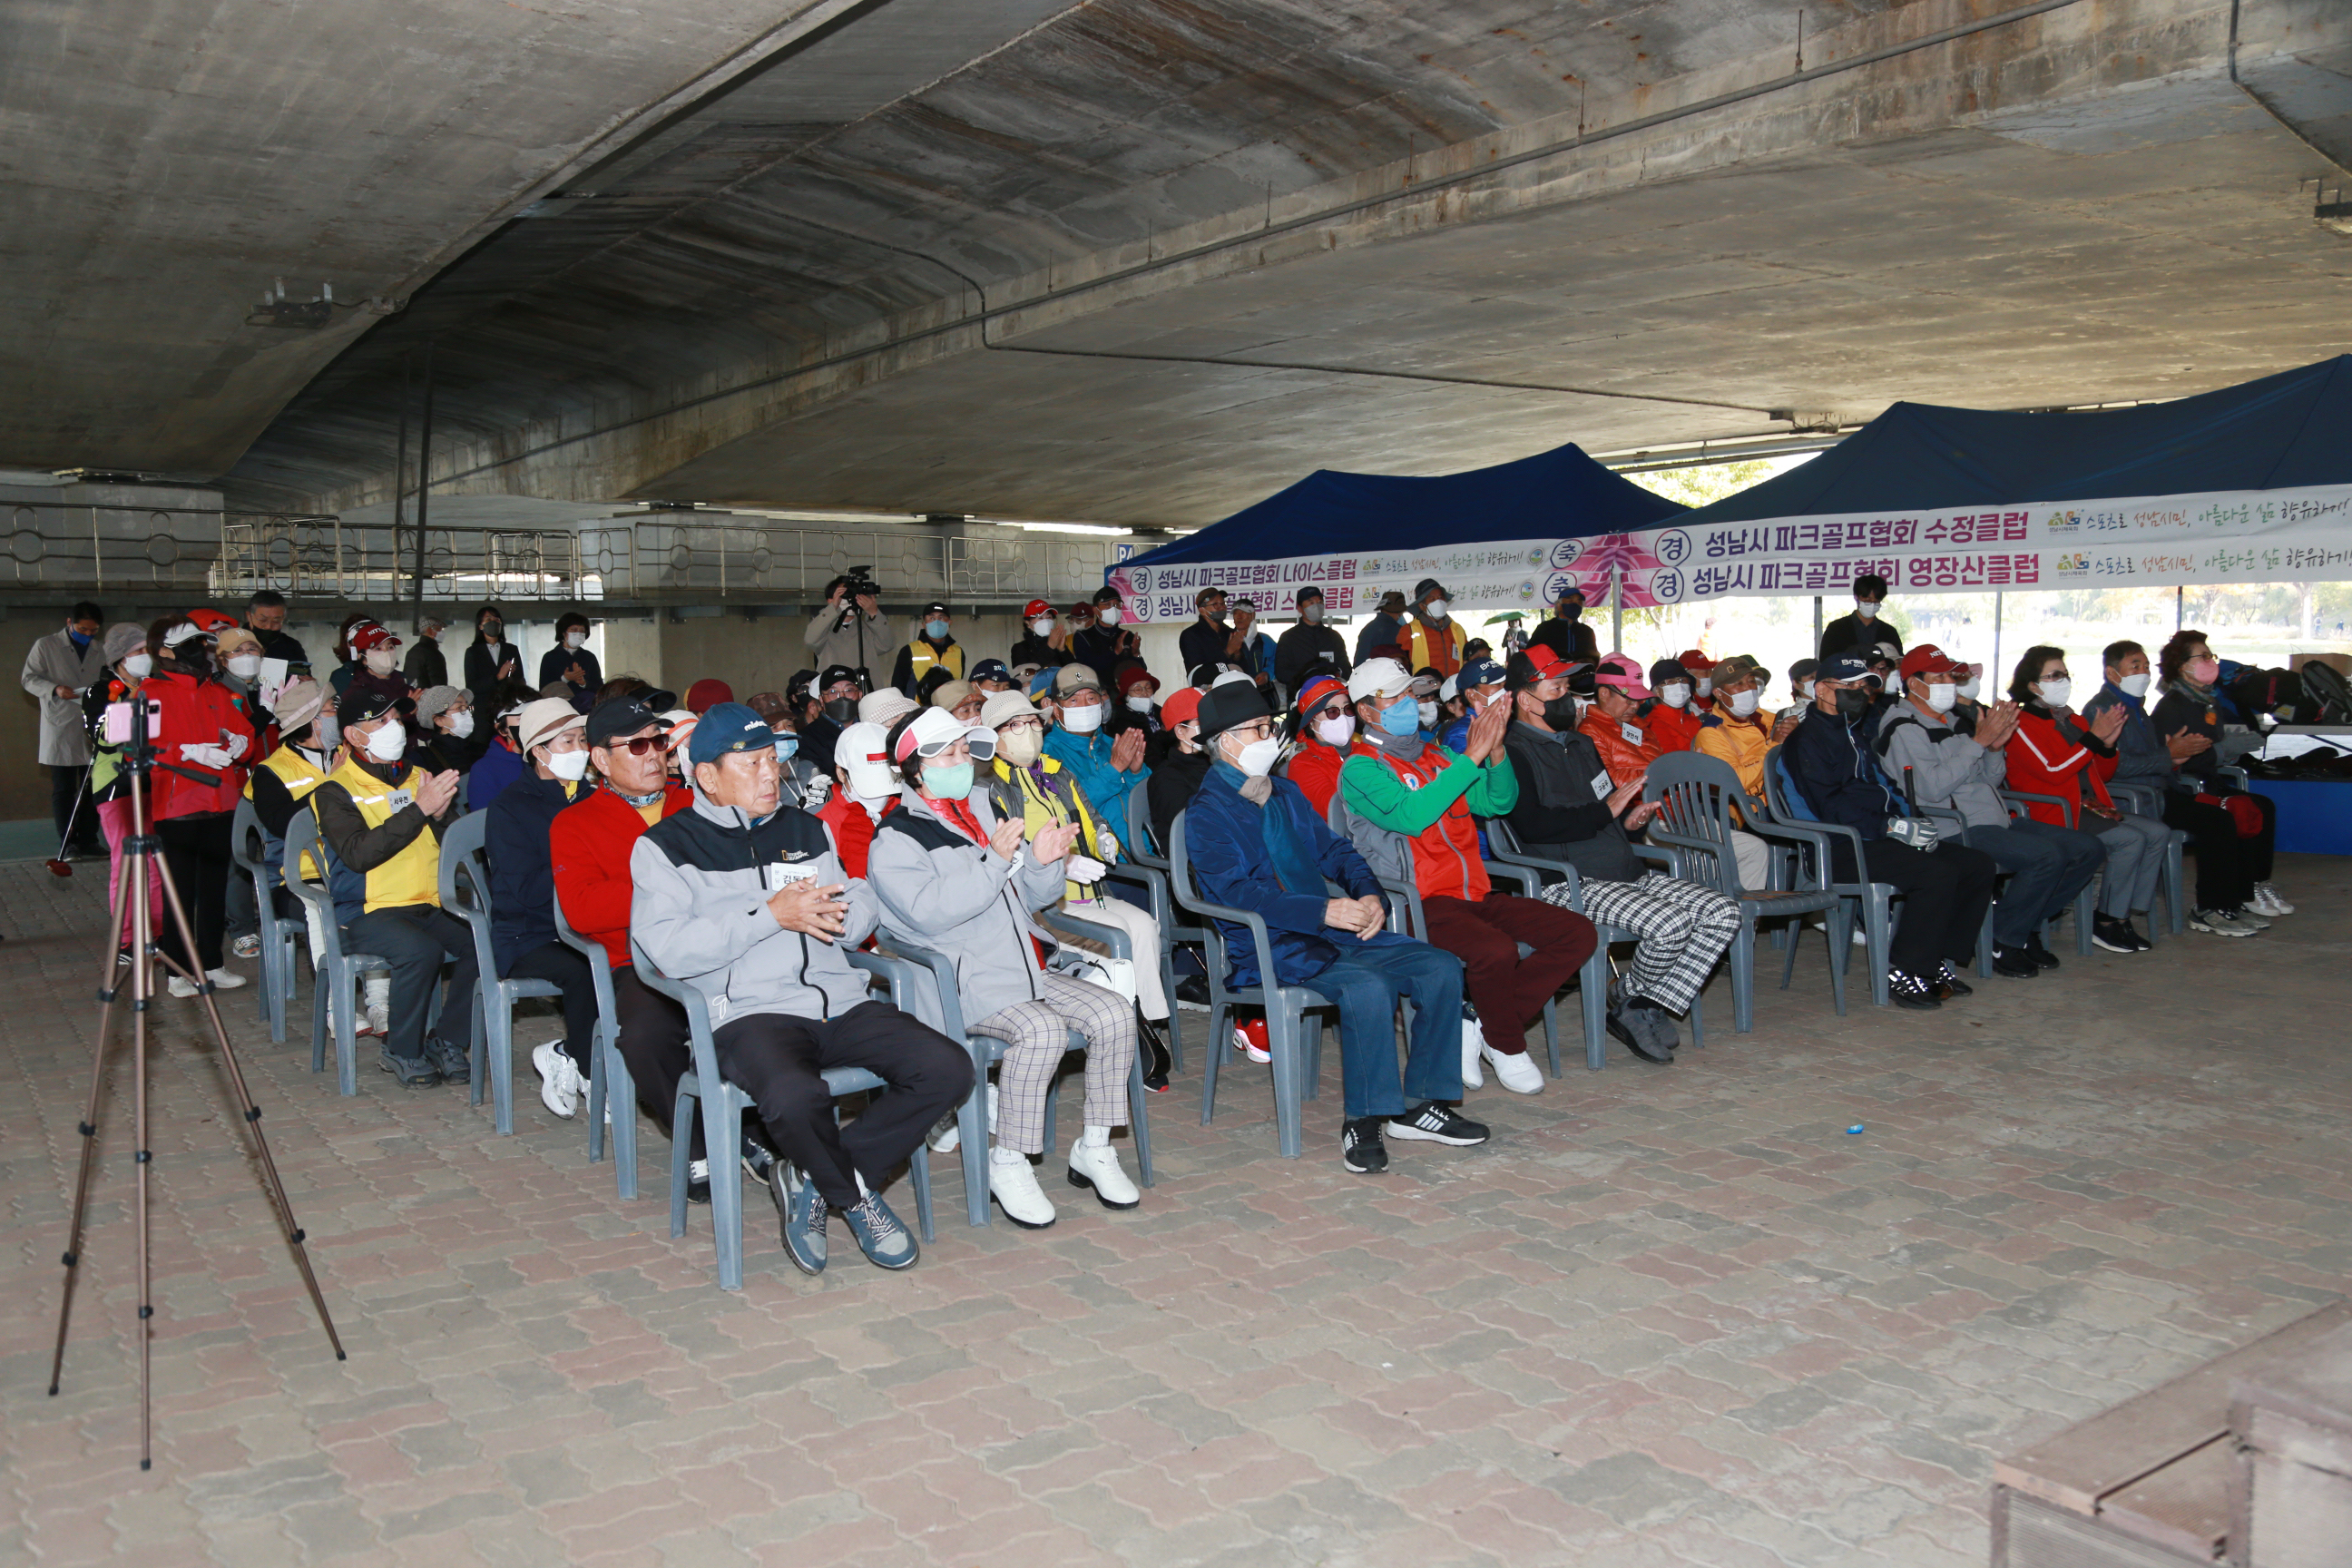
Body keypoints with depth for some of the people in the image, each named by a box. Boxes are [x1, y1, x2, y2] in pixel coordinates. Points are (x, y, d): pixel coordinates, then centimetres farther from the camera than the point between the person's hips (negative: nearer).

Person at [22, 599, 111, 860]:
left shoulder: (98, 651, 15)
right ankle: (68, 843, 3)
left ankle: (88, 840, 11)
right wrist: (55, 689, -17)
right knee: (63, 789, -1)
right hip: (60, 728, -4)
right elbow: (28, 678, 0)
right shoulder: (46, 646, 2)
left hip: (92, 730, 4)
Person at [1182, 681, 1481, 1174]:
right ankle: (1362, 1121, -20)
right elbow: (1239, 892, -17)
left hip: (1335, 934, 8)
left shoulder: (1287, 794, 21)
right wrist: (1324, 911, -28)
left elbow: (1335, 851, 20)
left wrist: (1369, 895, -3)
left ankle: (1418, 1105, -3)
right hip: (1269, 949, -8)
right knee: (1366, 986, -33)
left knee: (1441, 967, -9)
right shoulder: (1206, 815, -4)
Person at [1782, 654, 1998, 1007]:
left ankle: (1940, 962, 0)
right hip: (1841, 849, -10)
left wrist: (1912, 822, 5)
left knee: (1978, 863, -2)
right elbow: (1829, 808, -16)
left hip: (1877, 839, 10)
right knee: (1938, 872, -28)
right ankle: (1899, 974, -19)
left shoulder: (1857, 735, 25)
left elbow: (1885, 789, 26)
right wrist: (1892, 827, -19)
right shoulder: (1808, 739, -6)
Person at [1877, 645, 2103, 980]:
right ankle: (2001, 942, -11)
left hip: (1996, 824, 10)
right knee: (2047, 856, -28)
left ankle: (2025, 926, 11)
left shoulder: (1951, 721, 22)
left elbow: (1992, 781, 21)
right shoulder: (1903, 728, -6)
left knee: (2089, 849, 2)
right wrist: (1979, 741, -19)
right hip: (1955, 831, -9)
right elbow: (1932, 788, -21)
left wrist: (1997, 746, 1)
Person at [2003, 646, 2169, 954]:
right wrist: (2093, 737, -16)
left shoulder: (2072, 721, 19)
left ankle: (2124, 916, -5)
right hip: (2052, 813, -9)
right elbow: (2052, 772, -19)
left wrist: (2108, 744, 1)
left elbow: (2101, 773, 21)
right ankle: (2106, 923, -13)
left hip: (2090, 805, 9)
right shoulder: (2022, 724, -6)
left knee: (2159, 833, -7)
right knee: (2130, 840, -24)